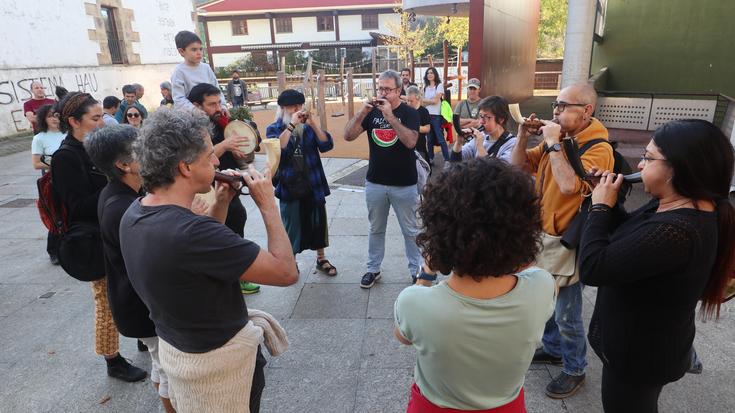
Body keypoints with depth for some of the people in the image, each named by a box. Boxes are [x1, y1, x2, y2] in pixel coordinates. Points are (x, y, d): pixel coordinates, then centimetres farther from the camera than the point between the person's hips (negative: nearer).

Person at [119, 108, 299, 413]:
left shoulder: (134, 213, -8)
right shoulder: (189, 231, -37)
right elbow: (286, 272, -30)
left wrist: (220, 204, -1)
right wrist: (268, 204, -20)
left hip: (173, 346, 8)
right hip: (217, 361, -8)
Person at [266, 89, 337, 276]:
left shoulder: (308, 127, 5)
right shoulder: (274, 129, -2)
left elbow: (327, 145, -9)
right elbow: (277, 149, -23)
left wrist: (313, 124, -20)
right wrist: (292, 125, -26)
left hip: (314, 185, 3)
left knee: (318, 222, 13)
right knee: (291, 226, 6)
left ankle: (321, 259, 31)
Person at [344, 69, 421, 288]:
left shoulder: (409, 112, -6)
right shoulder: (372, 111, 3)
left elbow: (410, 141, -24)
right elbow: (348, 135, -7)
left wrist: (390, 116, -28)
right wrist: (362, 112, -19)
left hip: (404, 184, -3)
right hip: (375, 183, 3)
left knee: (411, 231, 9)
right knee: (376, 229, 15)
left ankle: (416, 270, 23)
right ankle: (373, 269, 29)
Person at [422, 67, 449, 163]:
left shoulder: (439, 86, -2)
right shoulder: (425, 87, 14)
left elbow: (435, 101, -8)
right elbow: (424, 102, 12)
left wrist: (424, 100, 1)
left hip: (436, 115, -5)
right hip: (427, 115, 5)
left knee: (440, 139, -7)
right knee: (429, 138, 9)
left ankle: (447, 160, -3)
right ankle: (430, 158, 18)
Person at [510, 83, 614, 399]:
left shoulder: (598, 149, -19)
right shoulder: (557, 139, 4)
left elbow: (569, 185, -34)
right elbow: (518, 166, 9)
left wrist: (553, 144, -24)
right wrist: (523, 136, -7)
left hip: (565, 243, -7)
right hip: (540, 234, 8)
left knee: (566, 315, 5)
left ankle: (575, 370, 27)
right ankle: (553, 349, 44)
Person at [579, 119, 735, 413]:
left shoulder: (675, 231, -36)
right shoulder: (673, 206, -4)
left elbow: (592, 268, -34)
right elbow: (627, 236, 10)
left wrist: (600, 207, -22)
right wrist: (609, 203, -7)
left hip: (639, 355, -9)